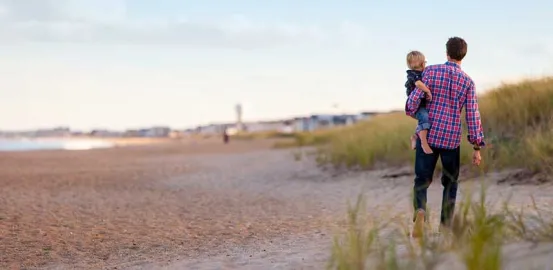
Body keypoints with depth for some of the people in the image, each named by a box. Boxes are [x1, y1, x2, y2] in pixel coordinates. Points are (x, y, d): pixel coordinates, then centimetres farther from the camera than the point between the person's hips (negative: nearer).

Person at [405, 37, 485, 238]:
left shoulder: (431, 71, -3)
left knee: (422, 181, 7)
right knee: (450, 183, 18)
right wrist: (477, 147, 2)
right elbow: (472, 115, -4)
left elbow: (414, 99, -8)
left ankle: (420, 211, -23)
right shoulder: (468, 82, -1)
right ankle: (445, 227, 15)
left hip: (428, 135, 0)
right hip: (451, 139, 1)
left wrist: (411, 112, 17)